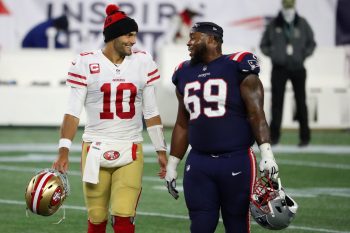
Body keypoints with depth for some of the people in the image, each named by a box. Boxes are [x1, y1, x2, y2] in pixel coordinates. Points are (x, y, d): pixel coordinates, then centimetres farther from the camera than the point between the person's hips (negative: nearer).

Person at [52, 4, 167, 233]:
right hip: (96, 150, -1)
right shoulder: (86, 63, -3)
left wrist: (161, 150, 10)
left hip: (130, 151, 1)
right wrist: (63, 152, -12)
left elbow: (151, 112, 10)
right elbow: (73, 112, -3)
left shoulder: (143, 62, 3)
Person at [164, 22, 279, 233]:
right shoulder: (186, 74, 13)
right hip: (198, 164, 5)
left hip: (236, 162, -5)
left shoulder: (238, 69, -4)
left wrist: (266, 152, -18)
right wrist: (172, 164, 20)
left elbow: (256, 115, -9)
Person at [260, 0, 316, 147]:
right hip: (279, 69, 0)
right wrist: (272, 54, -5)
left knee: (301, 102, 2)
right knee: (277, 103, -2)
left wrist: (304, 55, -4)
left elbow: (311, 43, 10)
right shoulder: (274, 25, 1)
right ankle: (274, 136, 2)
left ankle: (305, 136, 7)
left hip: (298, 68, 0)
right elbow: (264, 44, 10)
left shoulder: (302, 24, 1)